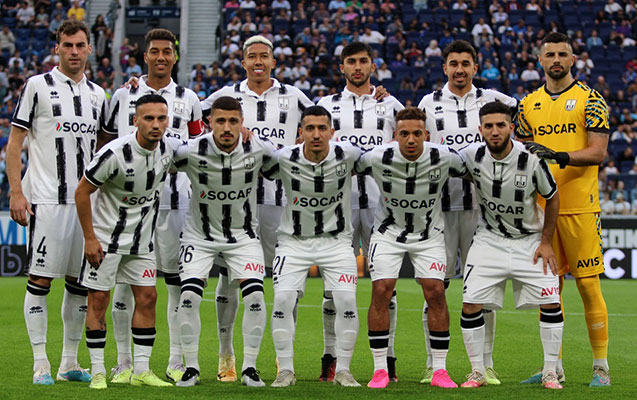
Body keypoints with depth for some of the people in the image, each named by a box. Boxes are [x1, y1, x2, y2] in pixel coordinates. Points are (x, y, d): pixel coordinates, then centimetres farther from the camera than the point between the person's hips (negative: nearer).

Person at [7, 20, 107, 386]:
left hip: (86, 201, 5)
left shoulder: (97, 94, 14)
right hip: (47, 200, -5)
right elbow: (15, 143, -2)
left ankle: (70, 362, 15)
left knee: (80, 281, 7)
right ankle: (41, 363, -1)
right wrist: (16, 192, -10)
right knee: (41, 279, -5)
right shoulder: (38, 86, -1)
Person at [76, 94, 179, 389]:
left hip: (142, 239, 5)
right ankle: (97, 372, 2)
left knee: (147, 297, 2)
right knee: (98, 299, -4)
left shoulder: (170, 149, -8)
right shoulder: (115, 153, -24)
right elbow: (82, 192, -15)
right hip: (105, 235, -5)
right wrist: (89, 238, -14)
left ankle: (141, 370, 9)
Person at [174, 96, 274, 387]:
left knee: (255, 297, -14)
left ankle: (249, 368, 1)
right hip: (201, 233, -1)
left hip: (243, 235, 1)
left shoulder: (258, 149, -16)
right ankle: (191, 368, 1)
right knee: (189, 297, -14)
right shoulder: (192, 151, -21)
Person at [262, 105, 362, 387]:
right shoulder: (284, 159, -15)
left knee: (346, 301, -14)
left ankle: (343, 370, 1)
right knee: (283, 300, -15)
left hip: (335, 239, 0)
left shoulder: (347, 155, -13)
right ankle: (286, 371, -1)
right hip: (294, 240, 0)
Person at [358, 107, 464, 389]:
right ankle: (380, 369, -3)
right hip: (388, 231, 0)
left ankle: (440, 370, -2)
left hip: (429, 233, 1)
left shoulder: (443, 157, -19)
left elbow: (472, 173, 1)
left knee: (436, 292, -10)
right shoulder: (378, 158, -21)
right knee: (381, 292, -12)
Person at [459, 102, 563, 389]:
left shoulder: (531, 159, -19)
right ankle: (477, 373, 5)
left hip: (530, 240, -1)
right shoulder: (472, 155, -14)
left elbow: (552, 198, -3)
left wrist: (546, 241, -4)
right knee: (470, 305, -10)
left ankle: (550, 372, 4)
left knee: (551, 303, -10)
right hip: (489, 239, 1)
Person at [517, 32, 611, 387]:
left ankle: (601, 367, 3)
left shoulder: (590, 100, 0)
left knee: (589, 285, -4)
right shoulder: (529, 105, 13)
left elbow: (598, 152, -10)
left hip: (580, 207, -4)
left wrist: (558, 156, -23)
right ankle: (553, 367, 13)